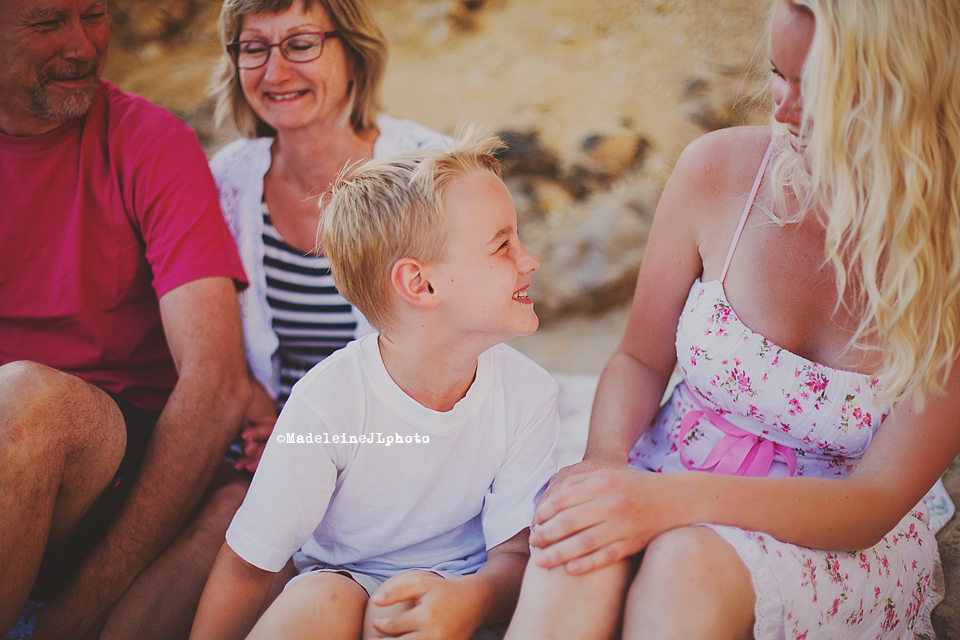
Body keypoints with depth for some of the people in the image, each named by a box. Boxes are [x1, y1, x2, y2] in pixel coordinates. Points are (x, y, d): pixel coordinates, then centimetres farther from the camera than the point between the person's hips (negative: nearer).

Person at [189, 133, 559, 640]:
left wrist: (470, 599, -35)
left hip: (459, 577, 1)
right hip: (339, 574, 0)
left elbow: (515, 552, -13)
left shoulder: (526, 393, -15)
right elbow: (246, 566, -14)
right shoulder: (329, 401, -23)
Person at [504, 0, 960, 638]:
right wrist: (605, 461, -19)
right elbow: (641, 358, 4)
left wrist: (680, 499, -32)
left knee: (687, 565, -37)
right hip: (674, 479, 2)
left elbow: (876, 504, -17)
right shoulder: (718, 170, -8)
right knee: (580, 554, -34)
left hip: (846, 542, -2)